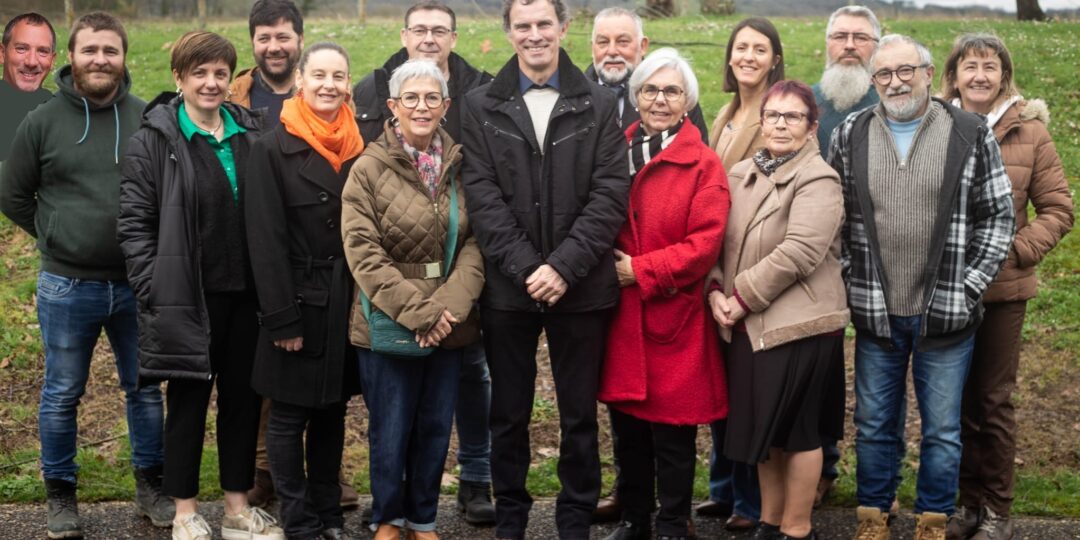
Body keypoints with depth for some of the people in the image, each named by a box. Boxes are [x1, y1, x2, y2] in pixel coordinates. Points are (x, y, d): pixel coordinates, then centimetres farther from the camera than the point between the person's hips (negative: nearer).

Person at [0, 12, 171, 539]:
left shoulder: (148, 119, -2)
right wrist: (56, 237, 3)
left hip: (139, 285, 1)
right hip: (67, 287, -1)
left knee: (145, 390, 11)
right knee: (62, 395, 8)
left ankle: (151, 486, 25)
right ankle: (61, 495, 21)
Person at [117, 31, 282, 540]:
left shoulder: (249, 133, 7)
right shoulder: (154, 140, -6)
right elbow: (135, 223, -7)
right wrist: (154, 292, -12)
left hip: (244, 293, 4)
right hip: (187, 297, -4)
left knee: (243, 398, 11)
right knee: (189, 400, 6)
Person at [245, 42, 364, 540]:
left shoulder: (359, 147, 6)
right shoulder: (273, 148, -9)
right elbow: (265, 239, -12)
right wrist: (281, 317, -16)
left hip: (347, 301, 5)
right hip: (299, 300, -4)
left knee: (331, 412, 13)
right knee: (288, 416, 4)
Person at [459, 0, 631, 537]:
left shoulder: (599, 105, 3)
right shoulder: (480, 106, 3)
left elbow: (610, 195, -4)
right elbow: (482, 197, -4)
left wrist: (563, 267, -15)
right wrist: (525, 268, -14)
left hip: (581, 287, 0)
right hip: (507, 287, 0)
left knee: (579, 415, 8)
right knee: (508, 413, 10)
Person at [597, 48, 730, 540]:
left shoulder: (703, 164, -4)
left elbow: (705, 243, -12)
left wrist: (639, 271, -14)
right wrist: (606, 269, -5)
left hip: (674, 317, -4)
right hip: (618, 315, 4)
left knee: (672, 431, 3)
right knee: (626, 426, 13)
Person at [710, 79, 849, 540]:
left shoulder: (818, 180, -12)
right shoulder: (741, 174, 11)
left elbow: (799, 252, -22)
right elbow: (719, 240, 12)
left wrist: (742, 298, -18)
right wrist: (716, 291, -5)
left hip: (799, 323, -7)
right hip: (750, 325, 7)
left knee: (798, 431, 3)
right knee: (765, 428, 15)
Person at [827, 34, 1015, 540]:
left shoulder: (971, 134, -3)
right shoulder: (849, 136, 2)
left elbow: (998, 218, 0)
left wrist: (969, 288, -5)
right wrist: (848, 281, 2)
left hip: (945, 313, -1)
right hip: (875, 311, 2)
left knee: (942, 430, 7)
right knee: (873, 424, 11)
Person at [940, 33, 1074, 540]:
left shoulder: (1029, 131, -4)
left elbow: (1058, 209, -2)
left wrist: (1016, 252, -14)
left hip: (1002, 289, -2)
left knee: (993, 401, 6)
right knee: (956, 400, 10)